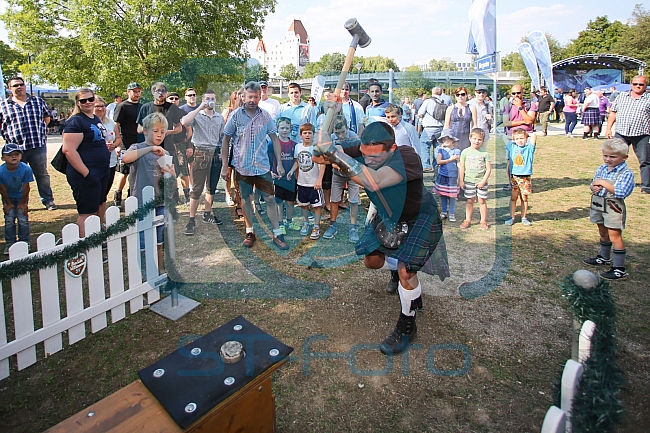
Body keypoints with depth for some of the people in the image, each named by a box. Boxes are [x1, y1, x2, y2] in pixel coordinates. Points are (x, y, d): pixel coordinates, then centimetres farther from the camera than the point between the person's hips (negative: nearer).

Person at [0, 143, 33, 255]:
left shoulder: (26, 169, -29)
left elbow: (26, 187, -18)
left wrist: (23, 203, -10)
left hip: (21, 196, 0)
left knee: (23, 219, -1)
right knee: (9, 220, 2)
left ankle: (24, 242, 13)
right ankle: (10, 244, 14)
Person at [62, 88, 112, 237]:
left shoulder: (96, 119, 14)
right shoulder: (75, 121, -13)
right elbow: (69, 150, -21)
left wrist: (107, 146, 7)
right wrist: (86, 174, -24)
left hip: (102, 171, 9)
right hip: (85, 174, -9)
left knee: (96, 210, 18)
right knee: (87, 213, -4)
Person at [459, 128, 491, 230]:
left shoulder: (485, 153, -2)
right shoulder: (465, 152, 0)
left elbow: (489, 168, -2)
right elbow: (461, 167, 3)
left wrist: (483, 181, -10)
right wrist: (461, 181, 1)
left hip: (481, 181, -1)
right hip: (469, 181, 1)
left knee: (482, 201, 5)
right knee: (470, 201, 9)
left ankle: (483, 221, 14)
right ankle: (467, 220, 17)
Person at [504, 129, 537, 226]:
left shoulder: (529, 147, -2)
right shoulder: (511, 146, 7)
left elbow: (534, 135, -13)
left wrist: (526, 135, 3)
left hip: (525, 177, -1)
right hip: (514, 176, 2)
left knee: (524, 198, 6)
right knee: (513, 197, 5)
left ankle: (524, 218, 16)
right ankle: (512, 217, 12)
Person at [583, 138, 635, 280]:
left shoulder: (626, 173, -15)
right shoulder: (601, 169, 6)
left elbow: (621, 192, -26)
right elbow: (593, 184, 13)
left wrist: (604, 183, -25)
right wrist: (594, 188, -10)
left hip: (613, 208, -7)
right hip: (598, 205, 7)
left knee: (615, 236, -5)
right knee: (603, 233, 23)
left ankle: (619, 270, 0)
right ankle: (604, 257, 42)